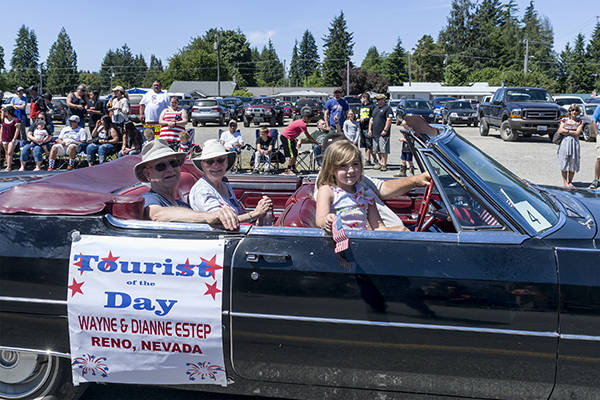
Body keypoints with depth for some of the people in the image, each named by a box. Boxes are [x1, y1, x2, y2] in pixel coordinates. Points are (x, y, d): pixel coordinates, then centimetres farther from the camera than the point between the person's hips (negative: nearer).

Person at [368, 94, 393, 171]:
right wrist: (370, 129, 14)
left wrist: (385, 130, -18)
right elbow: (371, 119, 22)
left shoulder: (387, 108, -5)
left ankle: (384, 164, -5)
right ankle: (380, 163, 21)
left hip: (383, 134, -8)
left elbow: (389, 120, -13)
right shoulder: (375, 108, 19)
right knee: (377, 150, 11)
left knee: (383, 150, -8)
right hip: (375, 133, 8)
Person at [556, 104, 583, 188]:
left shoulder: (580, 122, 7)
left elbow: (577, 133, -5)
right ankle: (565, 181, 6)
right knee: (564, 162, -3)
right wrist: (572, 132, -6)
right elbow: (560, 131, -4)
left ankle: (570, 182, 11)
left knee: (573, 162, 1)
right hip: (564, 142, 0)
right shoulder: (564, 120, 8)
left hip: (574, 142, 1)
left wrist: (567, 131, -6)